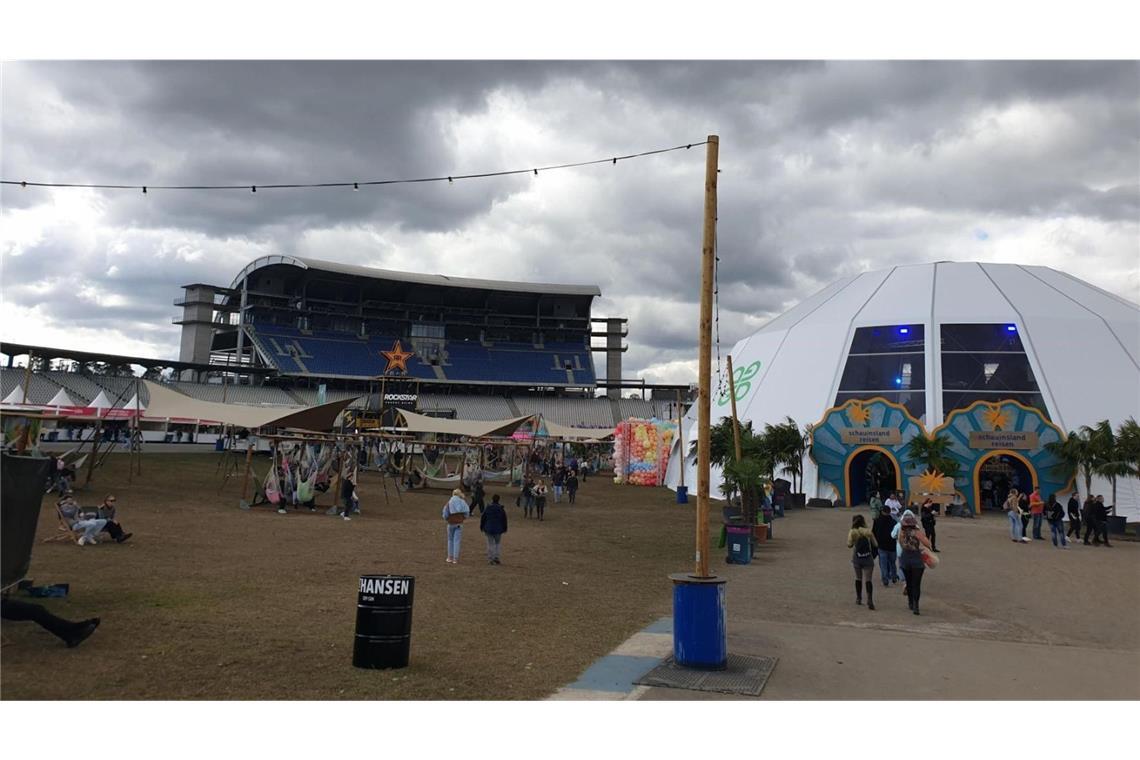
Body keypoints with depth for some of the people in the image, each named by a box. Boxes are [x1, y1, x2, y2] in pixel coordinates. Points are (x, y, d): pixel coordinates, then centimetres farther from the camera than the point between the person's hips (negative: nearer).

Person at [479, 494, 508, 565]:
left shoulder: (487, 509, -3)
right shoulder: (501, 509, -2)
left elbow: (482, 518, 2)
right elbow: (504, 520, 3)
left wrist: (482, 527, 13)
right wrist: (504, 529, 12)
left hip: (489, 529, 0)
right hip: (498, 529, 0)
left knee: (490, 544, 7)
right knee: (498, 543, 11)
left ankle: (490, 558, 6)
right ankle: (496, 557, 0)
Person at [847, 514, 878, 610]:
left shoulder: (852, 532, -6)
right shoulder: (868, 532, -6)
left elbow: (849, 545, -7)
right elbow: (875, 544, -1)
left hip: (856, 558, 1)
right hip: (868, 558, -1)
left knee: (858, 578, 18)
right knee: (868, 580, -2)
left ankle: (858, 598, 25)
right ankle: (870, 600, -17)